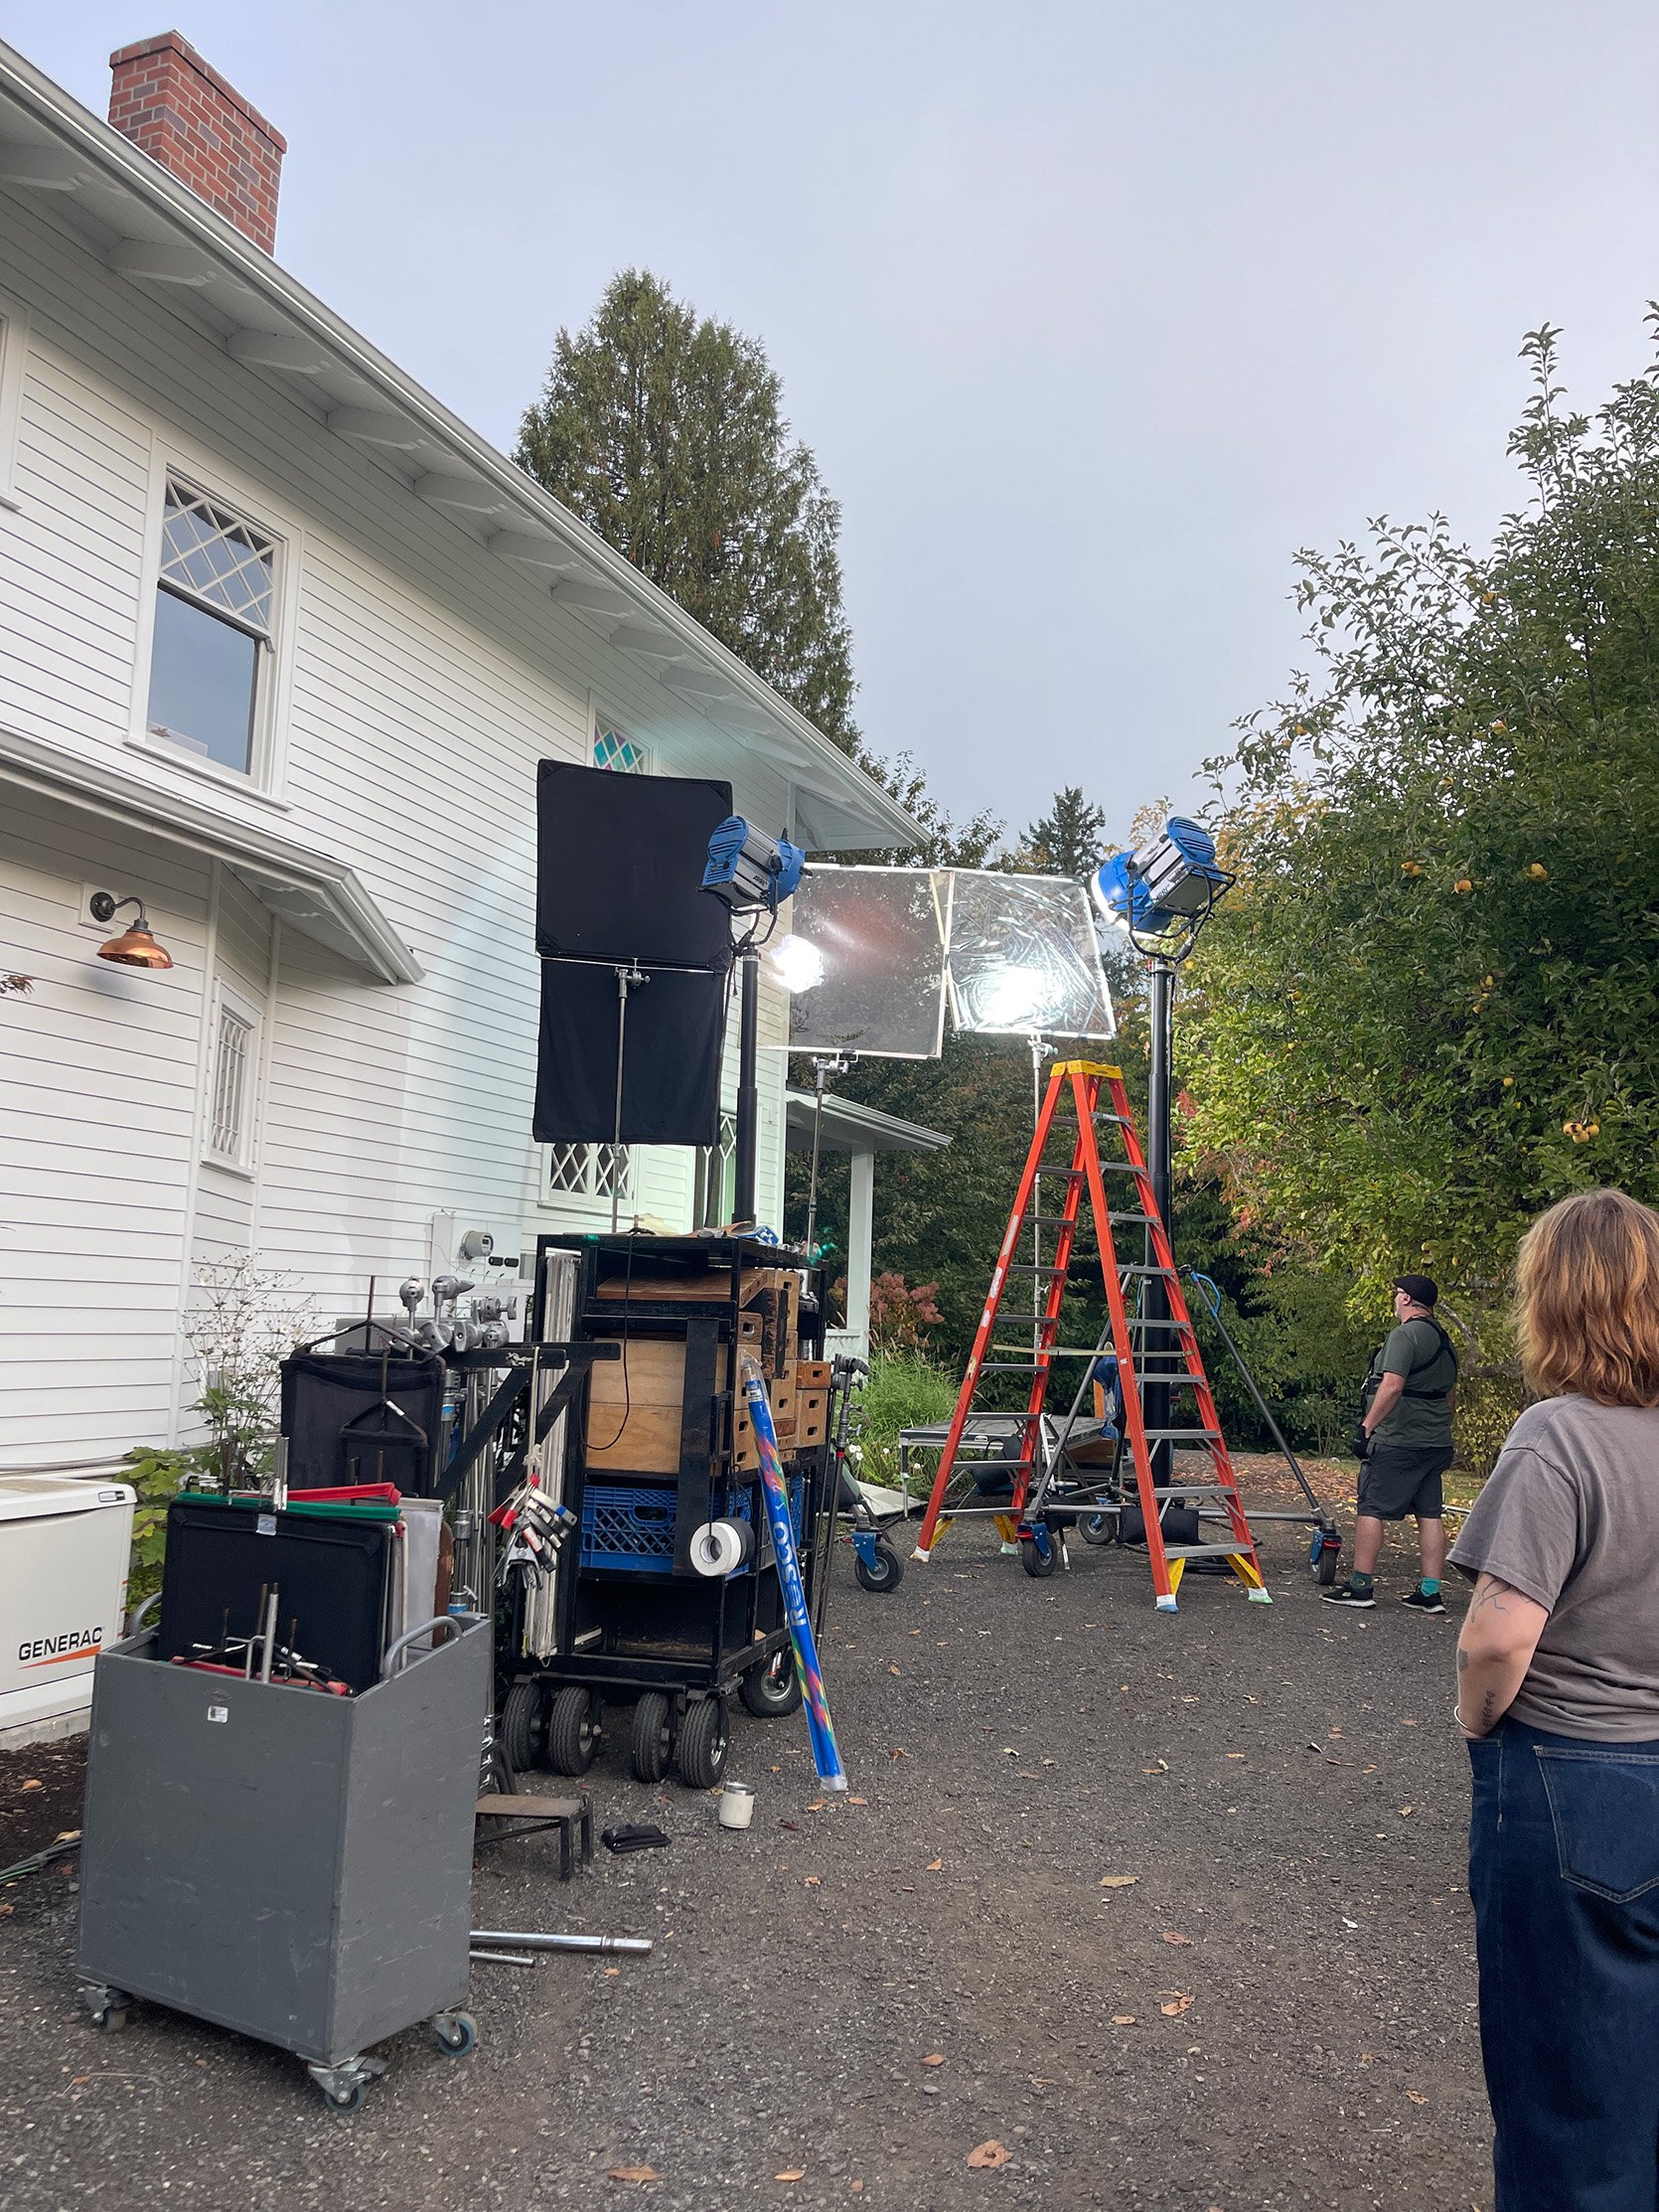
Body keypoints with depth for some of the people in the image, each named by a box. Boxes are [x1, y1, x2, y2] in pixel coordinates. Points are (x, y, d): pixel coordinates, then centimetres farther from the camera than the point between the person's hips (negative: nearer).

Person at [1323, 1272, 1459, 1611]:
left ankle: (1360, 1586, -3)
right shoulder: (1445, 1341, 17)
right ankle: (1430, 1592, 8)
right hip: (1436, 1443, 9)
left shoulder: (1404, 1335, -12)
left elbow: (1392, 1385, -21)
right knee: (1430, 1515, 8)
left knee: (1371, 1509, -4)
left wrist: (1367, 1425, -18)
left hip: (1396, 1442, -9)